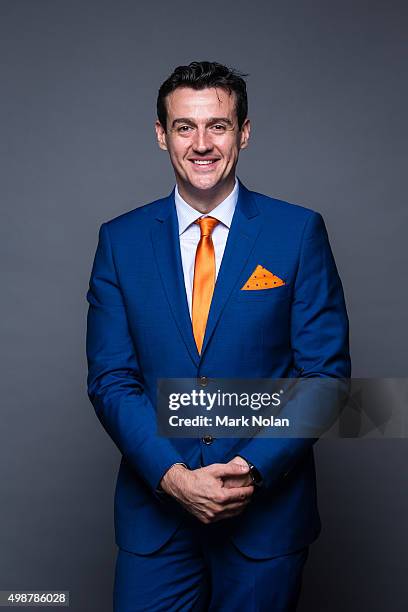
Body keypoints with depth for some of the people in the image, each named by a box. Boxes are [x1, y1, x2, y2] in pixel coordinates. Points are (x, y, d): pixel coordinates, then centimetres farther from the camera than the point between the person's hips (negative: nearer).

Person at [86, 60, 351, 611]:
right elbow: (111, 378, -1)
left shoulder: (299, 232, -3)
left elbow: (325, 370, -5)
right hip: (156, 506, 1)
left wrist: (255, 468, -15)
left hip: (267, 507, -1)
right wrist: (174, 477, -13)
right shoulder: (120, 240, 1)